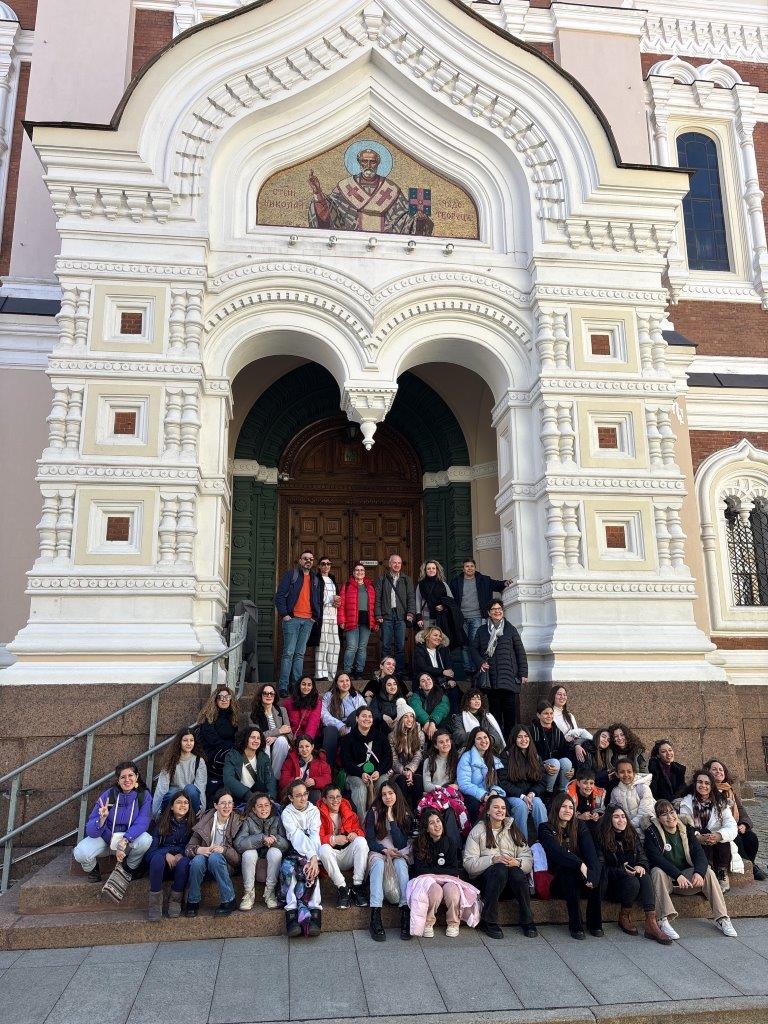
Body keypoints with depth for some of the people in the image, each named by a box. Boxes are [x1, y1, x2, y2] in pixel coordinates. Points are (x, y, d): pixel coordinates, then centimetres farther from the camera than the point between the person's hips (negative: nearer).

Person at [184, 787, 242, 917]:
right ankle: (193, 902, -12)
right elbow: (189, 848, -2)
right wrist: (198, 850, -23)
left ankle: (229, 901, -20)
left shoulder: (238, 823, -2)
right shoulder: (206, 821, 1)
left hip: (225, 865, -1)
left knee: (215, 857, -33)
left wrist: (224, 850, -23)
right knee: (197, 860, -32)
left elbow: (239, 857, -5)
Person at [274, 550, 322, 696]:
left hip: (308, 621, 5)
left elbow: (319, 600, 20)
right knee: (288, 653, -7)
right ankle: (283, 687, -5)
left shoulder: (315, 579, 17)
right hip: (292, 619, -5)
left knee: (300, 654, 7)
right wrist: (284, 614, -10)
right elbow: (280, 595, -3)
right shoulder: (290, 575, 2)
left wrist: (316, 616, 8)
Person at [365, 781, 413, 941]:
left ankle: (406, 910, -42)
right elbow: (369, 840, -3)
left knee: (400, 863, -33)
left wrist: (392, 820, -15)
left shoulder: (405, 815, 1)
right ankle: (375, 916, -43)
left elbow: (401, 844, -8)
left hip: (399, 853, 1)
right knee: (377, 862, -34)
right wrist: (385, 850, -19)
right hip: (377, 851, -1)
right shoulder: (373, 813, 0)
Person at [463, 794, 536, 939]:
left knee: (517, 872, -31)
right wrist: (493, 859, -20)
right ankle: (488, 922, -22)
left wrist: (518, 862, -17)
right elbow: (469, 864, -6)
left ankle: (527, 921, -15)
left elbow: (528, 859, 6)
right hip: (485, 877, -2)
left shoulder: (513, 830, 16)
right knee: (500, 869, -34)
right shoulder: (478, 831, 6)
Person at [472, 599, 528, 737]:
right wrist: (480, 662, -4)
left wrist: (523, 674, 0)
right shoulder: (482, 631, 14)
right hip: (491, 678, 2)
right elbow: (475, 650, 15)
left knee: (511, 713, -6)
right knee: (495, 712, 3)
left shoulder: (510, 629, 9)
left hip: (509, 677, -1)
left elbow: (520, 652, 7)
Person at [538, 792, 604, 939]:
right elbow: (557, 853, -18)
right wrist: (580, 865, -33)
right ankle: (575, 925, -26)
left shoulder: (580, 826, 9)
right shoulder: (545, 829, 0)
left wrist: (592, 873, -28)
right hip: (559, 877, -2)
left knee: (599, 867, -27)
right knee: (568, 870, -34)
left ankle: (595, 923, -18)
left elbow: (590, 851, -8)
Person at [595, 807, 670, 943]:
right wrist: (621, 870, -23)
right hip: (611, 882, -4)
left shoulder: (632, 836, 12)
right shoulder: (601, 838, -6)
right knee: (633, 882, -33)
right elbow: (601, 867, -9)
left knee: (644, 876, -28)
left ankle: (651, 924, -37)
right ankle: (624, 917, -8)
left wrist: (641, 866, -17)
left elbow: (643, 857, 7)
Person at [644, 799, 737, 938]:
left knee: (708, 873, -20)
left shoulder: (687, 829, 4)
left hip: (686, 876, 4)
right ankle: (663, 920, -38)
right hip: (666, 877, -4)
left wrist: (699, 872, -28)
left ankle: (722, 919, -16)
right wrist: (677, 875, -34)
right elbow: (656, 859, -21)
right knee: (657, 872, -35)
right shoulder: (652, 832, -9)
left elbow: (699, 853, -7)